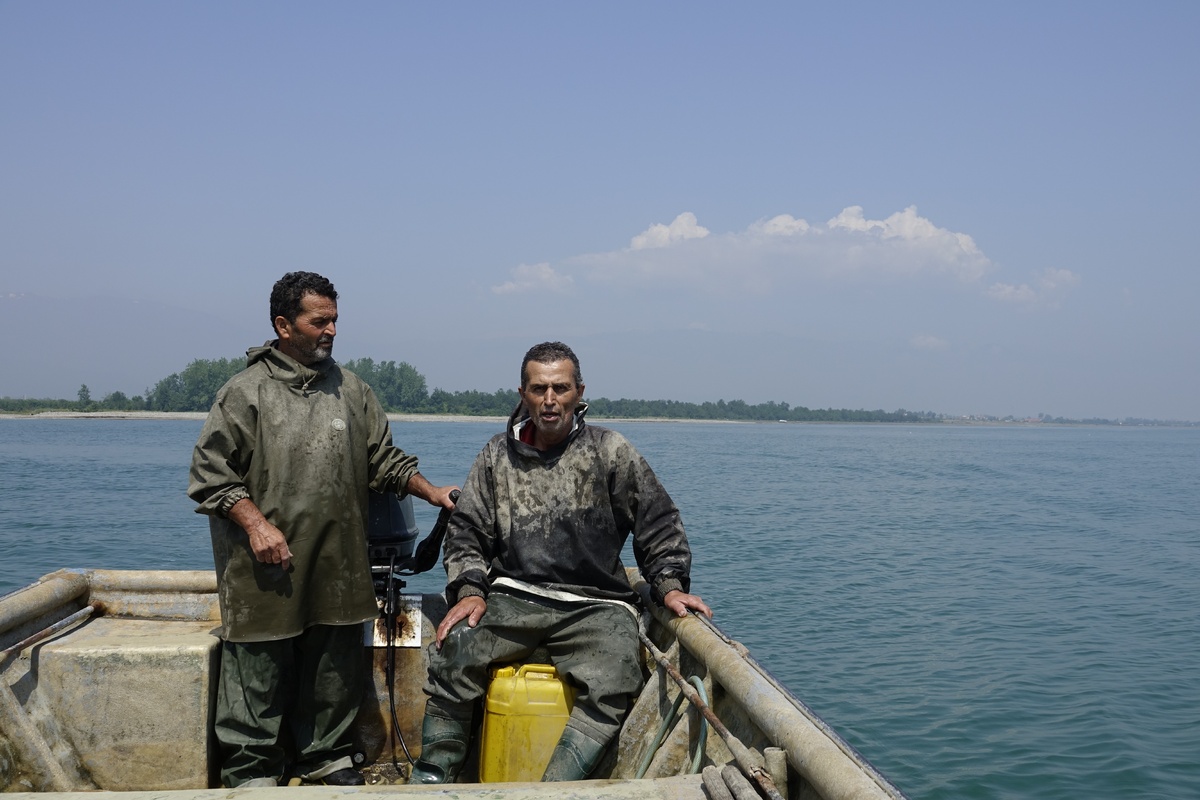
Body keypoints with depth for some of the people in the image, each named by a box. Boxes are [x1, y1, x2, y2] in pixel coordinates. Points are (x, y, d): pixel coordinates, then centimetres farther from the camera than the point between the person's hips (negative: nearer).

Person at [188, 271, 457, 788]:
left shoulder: (350, 390, 10)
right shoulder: (246, 391, -4)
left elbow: (384, 459, 17)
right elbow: (212, 473, -4)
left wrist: (431, 492, 5)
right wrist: (255, 524, -15)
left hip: (339, 567, 5)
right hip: (267, 571, -4)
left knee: (335, 673, 14)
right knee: (260, 676, 3)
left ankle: (326, 757, 32)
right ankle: (251, 773, 20)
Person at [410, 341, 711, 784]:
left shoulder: (611, 452, 5)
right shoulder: (497, 456, 12)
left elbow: (659, 525, 8)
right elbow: (466, 531, 13)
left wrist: (669, 585, -5)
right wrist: (469, 590, -3)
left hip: (595, 604, -1)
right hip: (515, 598, 2)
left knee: (613, 683, -30)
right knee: (451, 653, -25)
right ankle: (431, 779, -10)